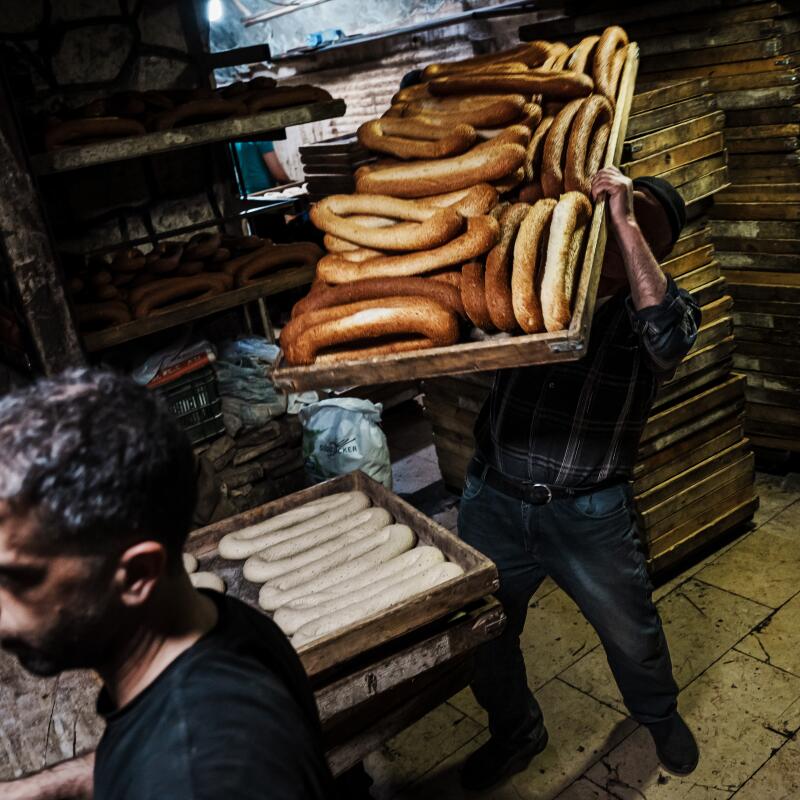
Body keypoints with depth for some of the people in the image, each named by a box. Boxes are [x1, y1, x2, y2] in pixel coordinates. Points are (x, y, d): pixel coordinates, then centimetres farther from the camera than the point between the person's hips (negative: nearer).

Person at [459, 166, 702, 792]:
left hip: (588, 515, -2)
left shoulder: (662, 305, -4)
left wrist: (626, 220, -28)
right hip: (493, 502, 2)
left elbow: (668, 339, -28)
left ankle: (661, 716, 53)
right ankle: (516, 734, 47)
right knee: (484, 638, 17)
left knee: (631, 634, 19)